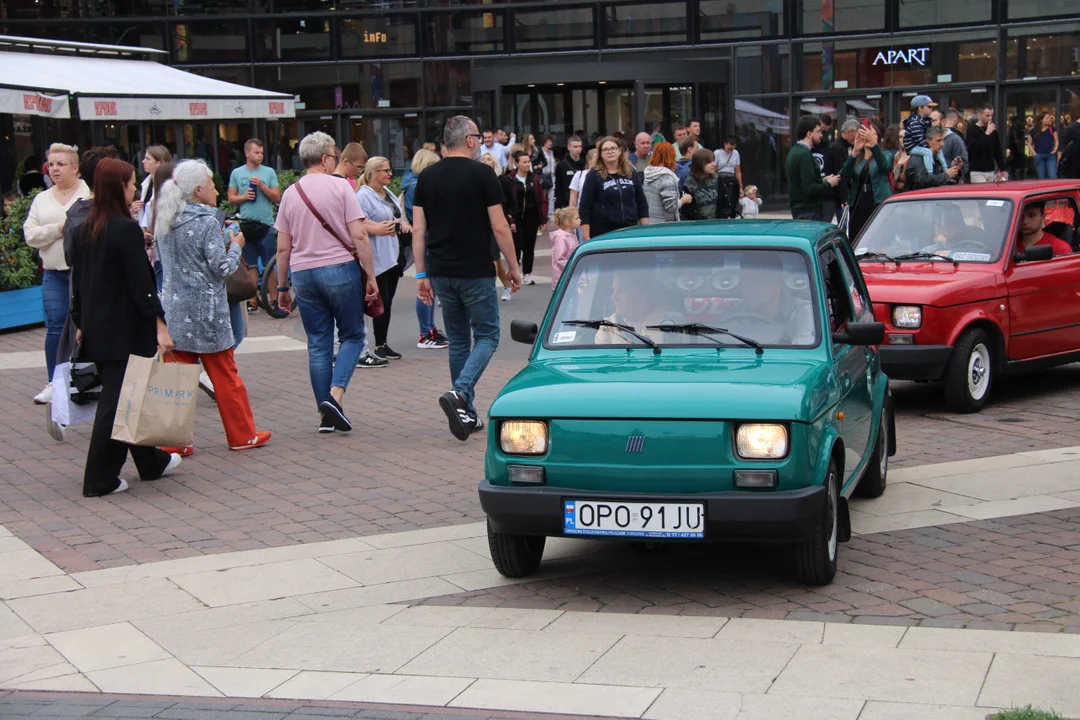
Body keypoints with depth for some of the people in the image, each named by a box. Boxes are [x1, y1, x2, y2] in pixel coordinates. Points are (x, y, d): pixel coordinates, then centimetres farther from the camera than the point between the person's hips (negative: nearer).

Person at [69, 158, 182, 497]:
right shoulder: (127, 230, -14)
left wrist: (81, 324, 22)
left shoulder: (85, 231, 9)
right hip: (124, 329, -8)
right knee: (117, 399, -3)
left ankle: (151, 462, 30)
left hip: (96, 328, 8)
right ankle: (100, 479, -1)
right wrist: (159, 324, -17)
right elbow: (141, 282, -18)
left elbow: (77, 281, 15)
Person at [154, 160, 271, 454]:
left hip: (174, 308, 6)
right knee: (225, 376, 6)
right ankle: (242, 435, 16)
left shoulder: (164, 222, 8)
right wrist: (236, 246, 3)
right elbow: (222, 268, -14)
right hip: (205, 310, -6)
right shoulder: (207, 222, -13)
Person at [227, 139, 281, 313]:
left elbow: (277, 198, 0)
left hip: (266, 224, -1)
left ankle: (274, 299, 5)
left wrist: (262, 186, -12)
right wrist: (243, 197, -10)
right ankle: (253, 301, 10)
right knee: (251, 266, 6)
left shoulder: (269, 172, 3)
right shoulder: (237, 173, 7)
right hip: (246, 224, 2)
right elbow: (231, 198, 10)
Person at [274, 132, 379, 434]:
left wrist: (282, 287, 16)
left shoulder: (290, 194, 8)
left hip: (303, 273, 4)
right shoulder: (340, 187, -4)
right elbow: (359, 236, -10)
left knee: (318, 345, 8)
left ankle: (326, 415, 9)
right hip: (340, 270, -4)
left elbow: (283, 248, 8)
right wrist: (371, 277, -6)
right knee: (352, 337, 8)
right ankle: (335, 394, -13)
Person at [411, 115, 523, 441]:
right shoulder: (482, 175, -8)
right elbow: (499, 228, -9)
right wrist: (514, 268, 1)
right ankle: (459, 393, -19)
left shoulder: (427, 177, 6)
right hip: (476, 273, -5)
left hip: (441, 273, 5)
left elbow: (418, 230, 5)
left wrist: (421, 274, 10)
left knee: (458, 341, 14)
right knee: (487, 336, 4)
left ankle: (466, 414, 17)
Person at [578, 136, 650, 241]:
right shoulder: (594, 176, 0)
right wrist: (586, 239, -11)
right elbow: (584, 209, -4)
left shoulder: (632, 173, 10)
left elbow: (642, 204, 14)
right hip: (602, 236, -3)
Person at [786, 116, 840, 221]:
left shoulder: (793, 152, 14)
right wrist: (828, 184, -7)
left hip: (798, 209, 10)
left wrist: (822, 180, 14)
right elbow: (810, 189, -23)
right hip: (809, 211, -10)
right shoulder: (805, 154, -17)